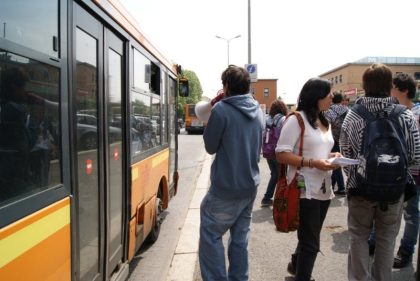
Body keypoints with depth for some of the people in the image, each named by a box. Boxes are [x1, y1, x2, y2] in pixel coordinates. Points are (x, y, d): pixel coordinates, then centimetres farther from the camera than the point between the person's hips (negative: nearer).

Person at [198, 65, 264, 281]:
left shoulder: (221, 109, -15)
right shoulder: (258, 111, 7)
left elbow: (210, 146, -5)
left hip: (226, 187, -7)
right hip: (250, 185, 7)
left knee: (210, 235, 5)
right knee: (240, 236, 16)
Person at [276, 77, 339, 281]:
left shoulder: (325, 123, 14)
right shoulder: (296, 119, -12)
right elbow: (281, 154, -17)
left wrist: (333, 156, 2)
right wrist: (312, 163, -25)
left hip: (323, 188, 9)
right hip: (305, 190, -8)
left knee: (309, 237, 24)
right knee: (311, 243, 2)